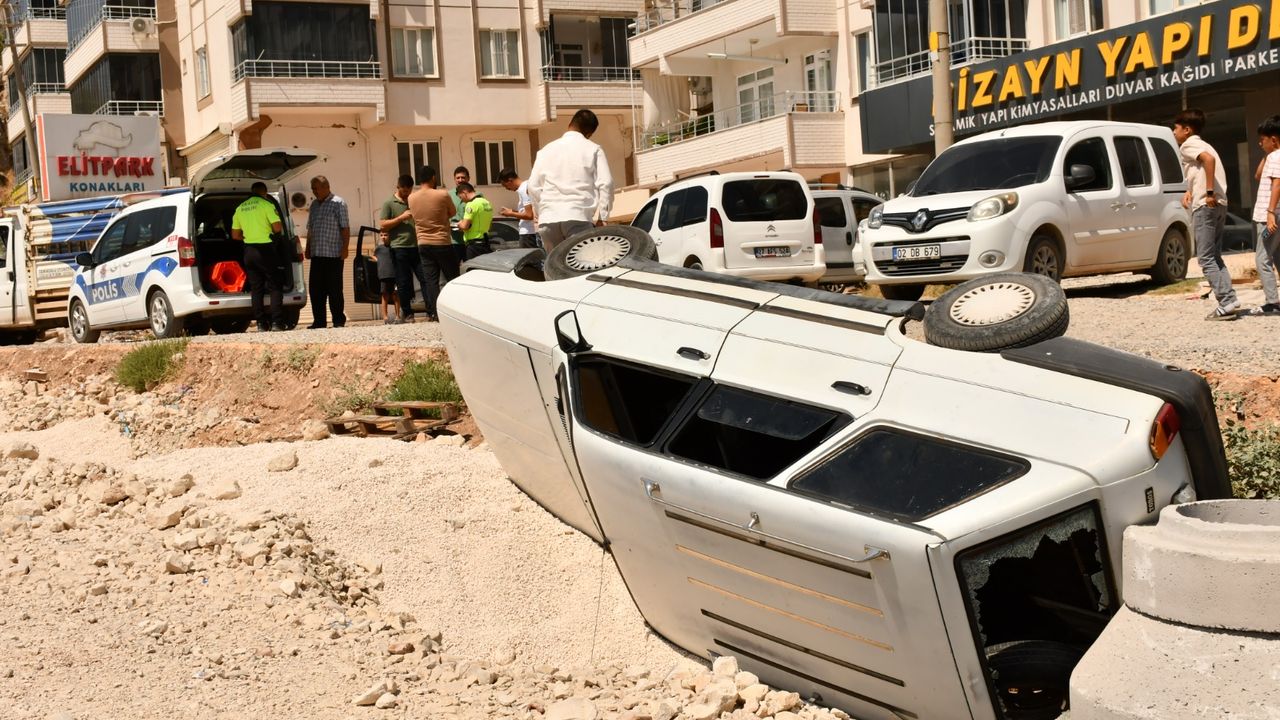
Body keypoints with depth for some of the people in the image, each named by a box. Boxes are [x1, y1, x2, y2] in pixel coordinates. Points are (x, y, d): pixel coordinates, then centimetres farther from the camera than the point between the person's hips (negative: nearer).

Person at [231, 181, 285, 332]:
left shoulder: (240, 208, 12)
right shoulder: (266, 204, -5)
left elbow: (235, 235, 14)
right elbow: (277, 227, -14)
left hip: (249, 251, 5)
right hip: (265, 249, -5)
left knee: (256, 288, 8)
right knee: (274, 287, 0)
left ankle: (261, 324, 5)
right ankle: (277, 322, -9)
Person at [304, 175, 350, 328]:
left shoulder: (338, 203, -3)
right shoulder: (314, 205, 17)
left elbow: (345, 227, -8)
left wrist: (345, 248, -16)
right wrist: (308, 248, 17)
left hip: (333, 254, -7)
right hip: (316, 253, 7)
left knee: (334, 288, -4)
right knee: (316, 288, 5)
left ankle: (339, 320, 3)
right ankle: (319, 320, 11)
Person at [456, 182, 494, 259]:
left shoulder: (472, 204, -15)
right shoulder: (486, 203, 13)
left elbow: (464, 226, -18)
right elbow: (490, 225, 23)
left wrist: (460, 224, 2)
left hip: (474, 244, -9)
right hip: (485, 243, 9)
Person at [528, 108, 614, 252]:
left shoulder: (547, 150, 14)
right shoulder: (592, 149, 5)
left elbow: (533, 186, 11)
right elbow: (606, 183, -3)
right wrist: (602, 216, 3)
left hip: (548, 219, 3)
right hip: (578, 216, -3)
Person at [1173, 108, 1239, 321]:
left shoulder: (1188, 145, -6)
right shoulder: (1200, 145, 24)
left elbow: (1208, 159, -26)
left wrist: (1209, 193, -25)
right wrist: (1191, 191, 13)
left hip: (1205, 205, -9)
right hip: (1219, 204, 9)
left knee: (1206, 258, -7)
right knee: (1214, 256, 13)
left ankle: (1226, 304, -12)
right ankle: (1229, 301, 7)